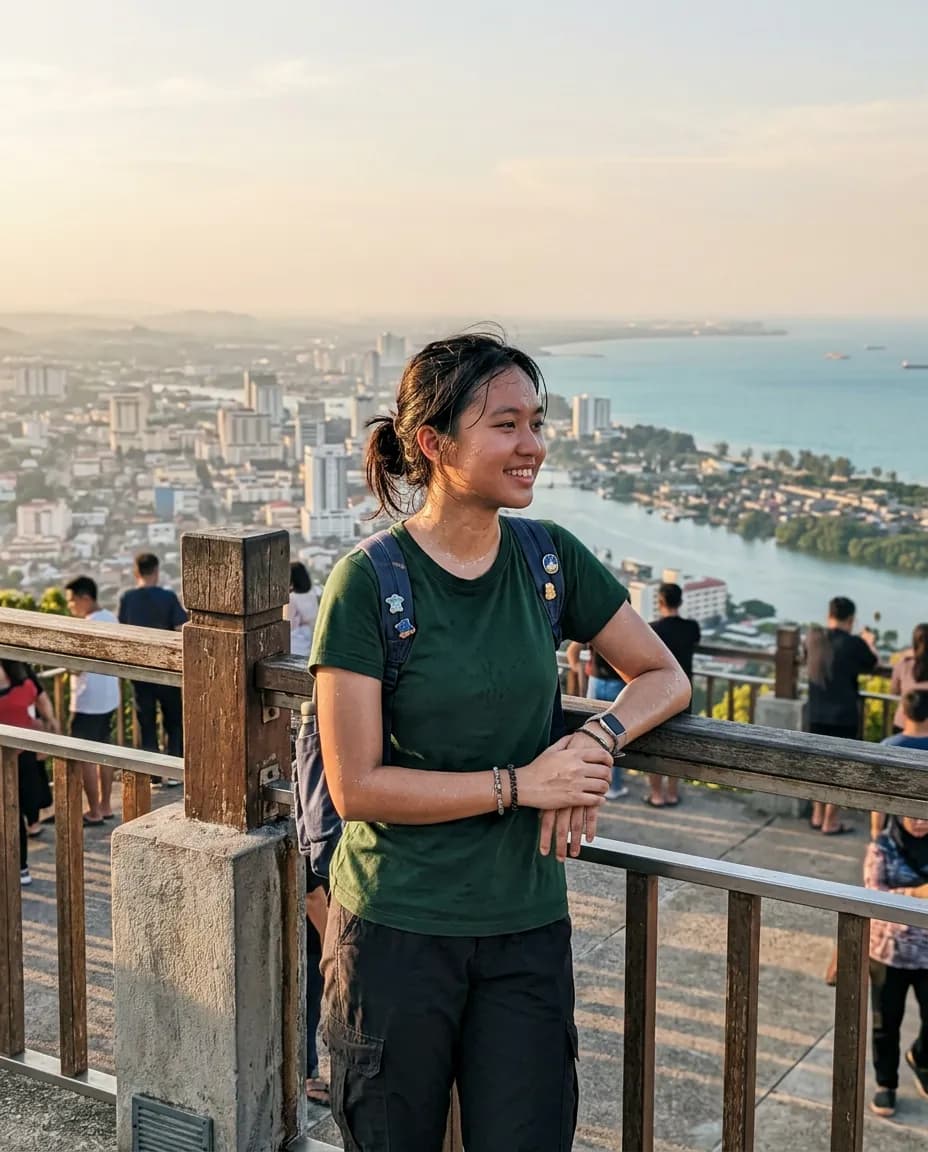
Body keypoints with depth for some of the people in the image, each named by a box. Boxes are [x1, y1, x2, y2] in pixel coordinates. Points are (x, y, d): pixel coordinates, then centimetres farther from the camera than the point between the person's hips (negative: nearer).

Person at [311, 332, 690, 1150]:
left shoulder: (551, 561, 0)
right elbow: (356, 788, -15)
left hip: (527, 929, 4)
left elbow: (664, 676, 9)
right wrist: (519, 784, -18)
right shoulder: (368, 582, -14)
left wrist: (598, 741, -11)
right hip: (397, 929, -3)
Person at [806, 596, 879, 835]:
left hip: (817, 714, 5)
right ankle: (831, 822, 9)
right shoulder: (853, 643, -17)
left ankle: (818, 816, 27)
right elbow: (873, 663, 1)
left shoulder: (813, 638, -1)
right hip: (843, 716, -5)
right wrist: (869, 642, 22)